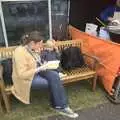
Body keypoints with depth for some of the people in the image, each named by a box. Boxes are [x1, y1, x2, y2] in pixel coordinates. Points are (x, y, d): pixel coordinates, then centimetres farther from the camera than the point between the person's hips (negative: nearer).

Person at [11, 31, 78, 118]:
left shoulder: (33, 49, 1)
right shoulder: (20, 53, -25)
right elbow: (22, 74, -26)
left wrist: (43, 65, -2)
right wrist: (39, 69, -24)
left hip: (37, 71, 8)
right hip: (27, 78, -7)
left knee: (54, 75, -19)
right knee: (53, 82, -19)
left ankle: (60, 106, -11)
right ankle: (61, 106, 1)